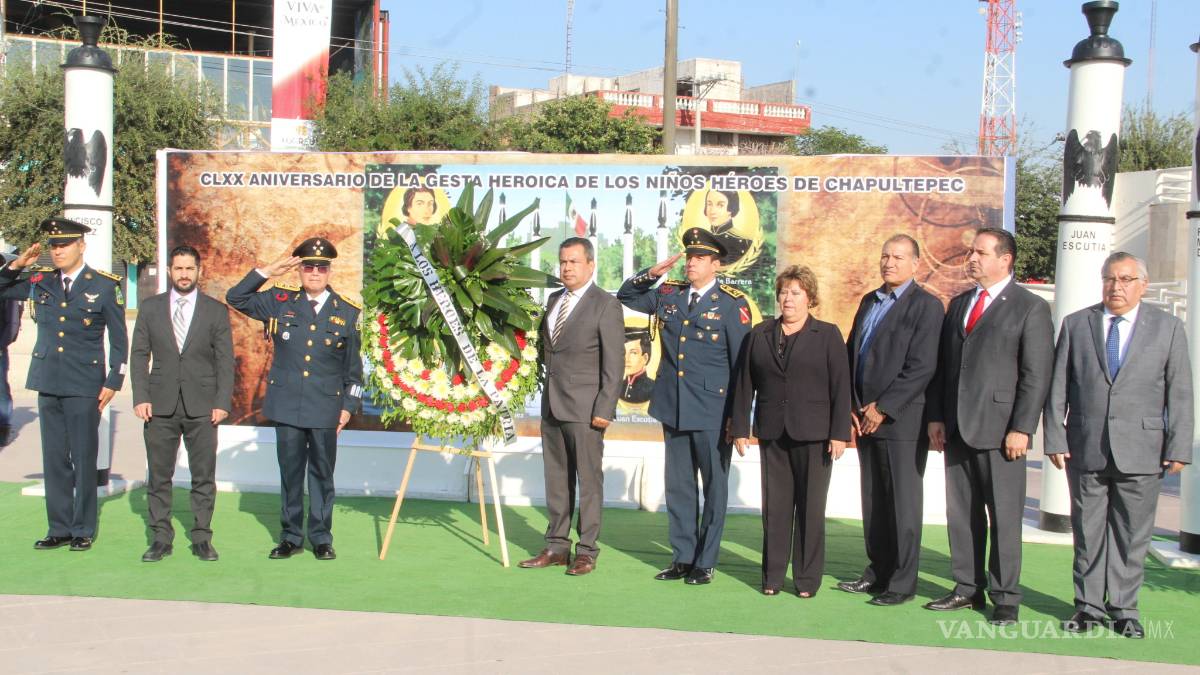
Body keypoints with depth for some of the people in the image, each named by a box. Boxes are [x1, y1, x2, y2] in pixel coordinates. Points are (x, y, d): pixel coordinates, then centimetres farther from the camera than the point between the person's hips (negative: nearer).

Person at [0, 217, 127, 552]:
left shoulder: (105, 286, -4)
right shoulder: (39, 281, 6)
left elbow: (119, 339, -1)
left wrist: (114, 382, -6)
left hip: (84, 387, -4)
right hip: (48, 384, 4)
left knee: (83, 459, 3)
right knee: (54, 460, 9)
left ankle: (83, 530, 14)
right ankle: (59, 528, 18)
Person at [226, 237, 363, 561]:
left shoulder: (347, 312, 4)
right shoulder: (280, 301, 6)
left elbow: (354, 367, 7)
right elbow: (235, 298, 6)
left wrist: (349, 406, 2)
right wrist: (266, 272, -3)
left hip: (325, 409, -1)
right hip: (287, 406, 1)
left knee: (322, 474, 6)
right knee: (290, 473, 8)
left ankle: (321, 537, 16)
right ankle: (291, 537, 17)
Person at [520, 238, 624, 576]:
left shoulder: (605, 305, -6)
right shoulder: (554, 300, 15)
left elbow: (613, 363, -10)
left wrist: (605, 408, -14)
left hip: (585, 408, -7)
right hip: (551, 405, 7)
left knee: (589, 479, -1)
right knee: (556, 478, 11)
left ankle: (587, 551, 5)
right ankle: (557, 546, 18)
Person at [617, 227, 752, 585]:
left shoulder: (732, 303, -7)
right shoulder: (668, 294, 8)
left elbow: (743, 363, -6)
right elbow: (626, 296, 21)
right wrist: (652, 272, 1)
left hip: (713, 411, -5)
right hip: (673, 408, 5)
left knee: (714, 488, 5)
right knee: (678, 486, 11)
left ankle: (705, 562, 15)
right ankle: (682, 557, 22)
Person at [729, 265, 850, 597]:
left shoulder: (827, 335, 2)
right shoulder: (759, 334, 10)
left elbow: (841, 386, -3)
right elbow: (745, 383, 10)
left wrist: (839, 433, -9)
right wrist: (740, 427, 4)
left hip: (813, 434, -2)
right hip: (772, 433, 3)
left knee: (811, 507, 2)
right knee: (774, 506, 6)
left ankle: (807, 578, 11)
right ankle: (772, 576, 13)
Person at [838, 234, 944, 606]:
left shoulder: (926, 306, -6)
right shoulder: (869, 302, 17)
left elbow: (921, 368, -14)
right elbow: (851, 355, 17)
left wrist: (883, 408, -14)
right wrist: (852, 406, 5)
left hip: (901, 420, -7)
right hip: (865, 418, 7)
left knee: (902, 502, 0)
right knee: (873, 501, 11)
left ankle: (902, 582, 7)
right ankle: (877, 572, 21)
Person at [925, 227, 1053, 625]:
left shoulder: (1030, 308, -3)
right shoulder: (958, 305, 16)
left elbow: (1037, 374, -8)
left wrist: (1021, 428, -14)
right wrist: (935, 417, 9)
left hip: (999, 428, -6)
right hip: (957, 428, 6)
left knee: (1004, 517, -1)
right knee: (961, 513, 10)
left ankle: (1006, 598, 8)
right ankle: (968, 589, 19)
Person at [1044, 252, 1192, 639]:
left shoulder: (1167, 328, 6)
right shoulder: (1076, 325, 8)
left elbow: (1180, 393, 3)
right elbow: (1058, 388, 6)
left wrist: (1178, 448, -3)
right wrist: (1055, 439, -1)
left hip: (1141, 452, -1)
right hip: (1085, 448, 1)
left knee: (1132, 534, 4)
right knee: (1088, 531, 7)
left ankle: (1124, 608, 15)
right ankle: (1089, 606, 17)